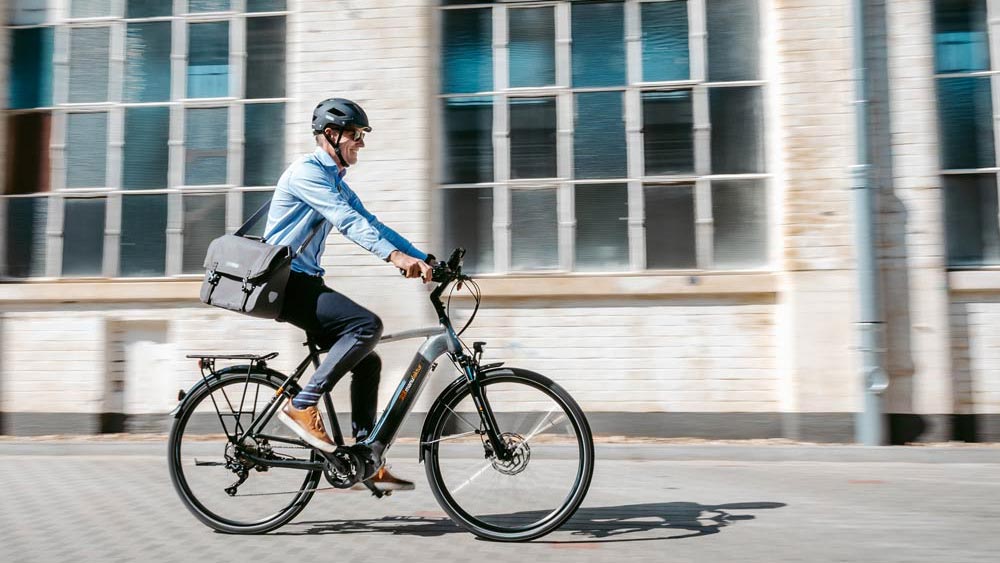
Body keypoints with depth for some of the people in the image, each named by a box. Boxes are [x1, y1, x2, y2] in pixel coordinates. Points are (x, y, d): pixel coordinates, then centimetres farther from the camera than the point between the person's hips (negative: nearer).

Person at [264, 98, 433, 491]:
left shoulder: (336, 181, 19)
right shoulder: (306, 171, -11)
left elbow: (369, 222, 13)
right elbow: (346, 220, -26)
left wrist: (425, 259, 2)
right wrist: (395, 256, -38)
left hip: (305, 283, 10)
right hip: (286, 281, -10)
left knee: (367, 362, 5)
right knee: (367, 324, -27)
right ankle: (302, 406, -19)